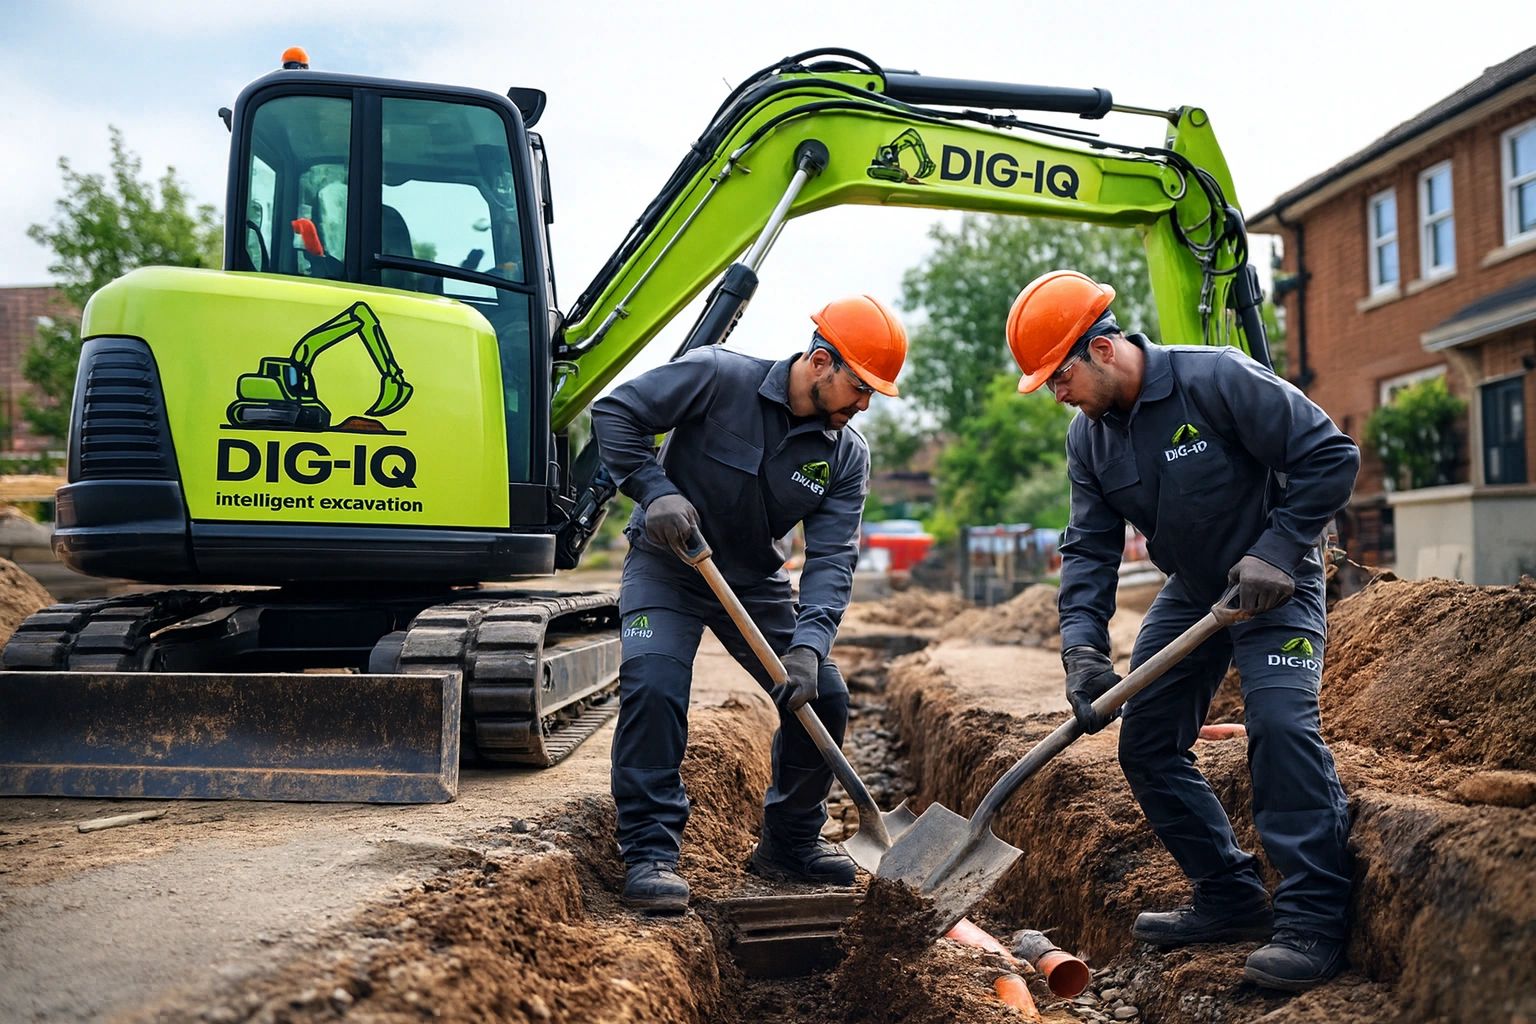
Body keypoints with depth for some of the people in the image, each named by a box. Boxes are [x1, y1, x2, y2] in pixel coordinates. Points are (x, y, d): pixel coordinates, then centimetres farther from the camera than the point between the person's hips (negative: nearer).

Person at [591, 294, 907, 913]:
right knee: (653, 686, -26)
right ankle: (649, 853, -13)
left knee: (823, 697, -1)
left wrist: (808, 644, -30)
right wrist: (655, 490, -30)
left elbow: (832, 557, -16)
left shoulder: (848, 455, -9)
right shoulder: (718, 376, -21)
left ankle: (790, 844, 19)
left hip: (756, 584, 5)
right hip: (666, 566, -4)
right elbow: (616, 413, -18)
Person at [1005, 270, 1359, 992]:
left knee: (1279, 720, -26)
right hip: (1189, 593, 7)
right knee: (1147, 746, 5)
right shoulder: (1088, 439, -4)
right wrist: (1082, 646, -19)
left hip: (1274, 584, -7)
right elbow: (1089, 547, -6)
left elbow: (1330, 455, -22)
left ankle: (1314, 919, -17)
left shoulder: (1216, 379, -24)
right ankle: (1231, 900, 18)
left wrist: (1277, 551, -26)